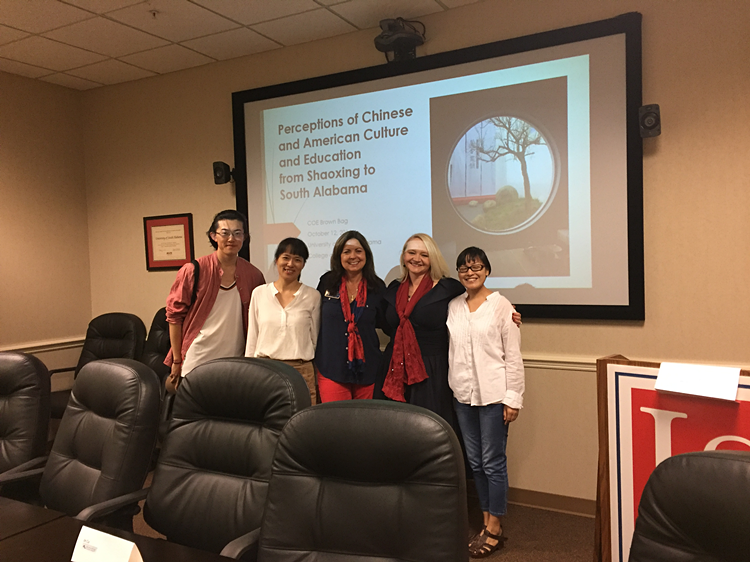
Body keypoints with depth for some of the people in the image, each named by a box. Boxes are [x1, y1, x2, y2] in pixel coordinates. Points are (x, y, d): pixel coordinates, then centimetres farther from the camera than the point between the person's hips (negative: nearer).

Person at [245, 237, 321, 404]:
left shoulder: (313, 296, 3)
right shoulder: (259, 293, 6)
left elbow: (315, 339, 9)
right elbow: (252, 338, 11)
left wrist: (318, 381, 9)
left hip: (301, 371, -1)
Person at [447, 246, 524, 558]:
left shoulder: (501, 305, -5)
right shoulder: (453, 306, 8)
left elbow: (513, 356, -6)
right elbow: (449, 350, 10)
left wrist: (513, 398, -9)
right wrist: (451, 387, 6)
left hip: (493, 394, -5)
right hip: (463, 394, 5)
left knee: (492, 462, 0)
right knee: (474, 461, 11)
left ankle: (494, 531, 13)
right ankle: (488, 522, 25)